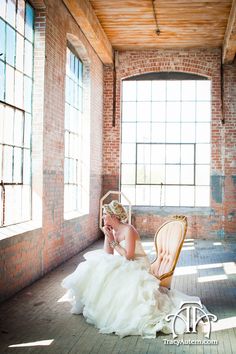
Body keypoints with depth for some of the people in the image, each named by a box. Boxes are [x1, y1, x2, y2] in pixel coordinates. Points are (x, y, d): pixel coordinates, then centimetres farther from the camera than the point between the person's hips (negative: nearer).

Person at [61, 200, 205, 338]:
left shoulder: (128, 230, -20)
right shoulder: (112, 230, 5)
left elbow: (128, 256, -25)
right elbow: (108, 254, 4)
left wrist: (113, 241, -19)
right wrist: (107, 236, -7)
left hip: (136, 266, -8)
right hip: (122, 266, 9)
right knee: (98, 271, -5)